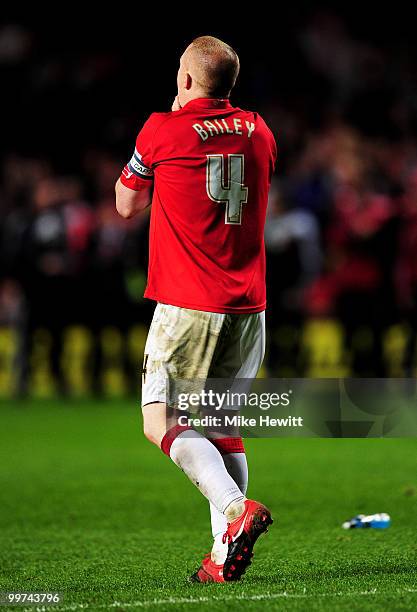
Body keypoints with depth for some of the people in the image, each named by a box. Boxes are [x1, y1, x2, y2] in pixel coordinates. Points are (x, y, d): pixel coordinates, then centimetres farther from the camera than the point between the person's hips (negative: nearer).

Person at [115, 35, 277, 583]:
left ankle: (236, 509, -23)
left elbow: (126, 206, 8)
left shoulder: (162, 131, -7)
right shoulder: (258, 132, 8)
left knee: (161, 422, -2)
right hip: (248, 305, 5)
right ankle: (223, 557, 4)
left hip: (187, 306, -5)